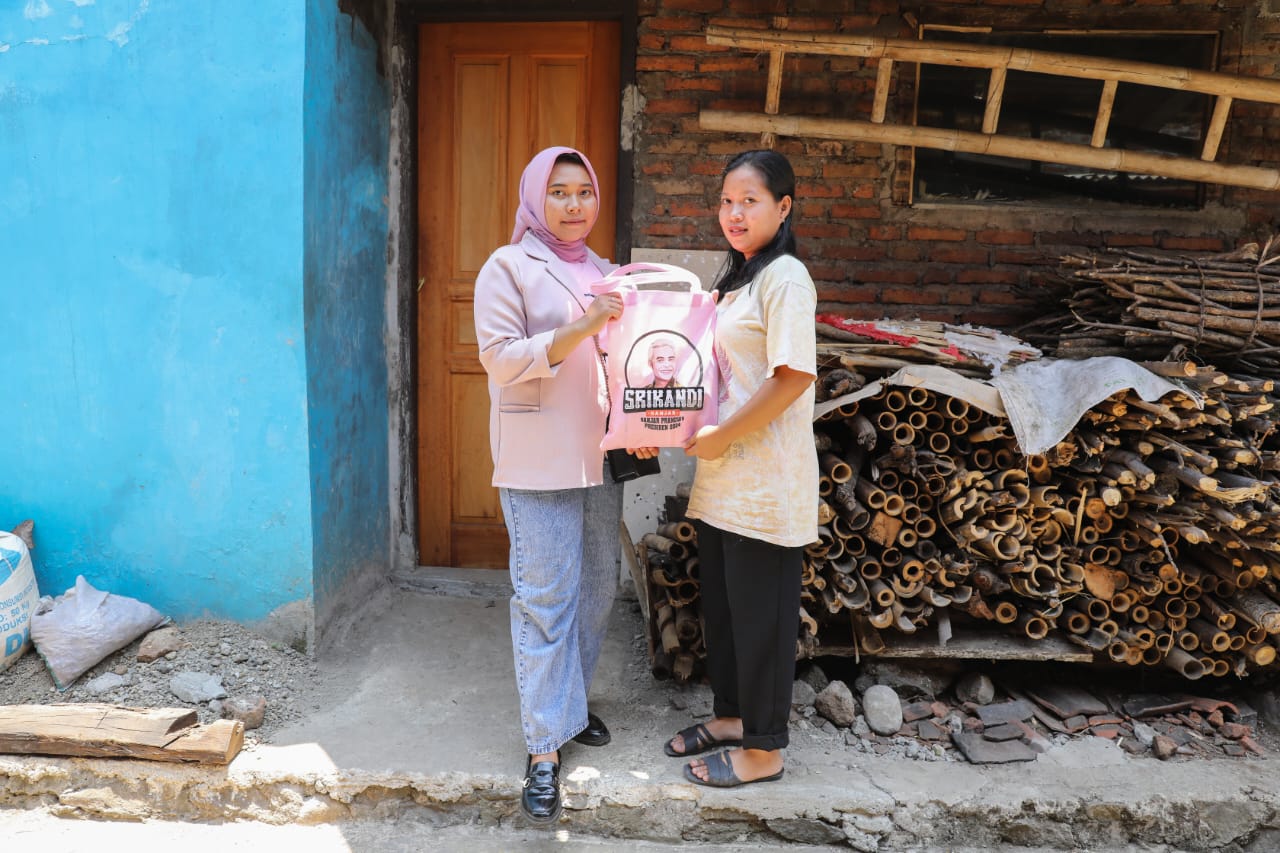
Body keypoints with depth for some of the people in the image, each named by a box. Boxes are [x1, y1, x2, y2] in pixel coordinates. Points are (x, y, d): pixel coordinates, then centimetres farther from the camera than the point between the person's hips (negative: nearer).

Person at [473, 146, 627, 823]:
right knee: (545, 599, -4)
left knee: (596, 588, 13)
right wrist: (580, 328, -23)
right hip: (539, 462, -6)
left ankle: (569, 702, 32)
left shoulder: (601, 272, 15)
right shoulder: (508, 268, -3)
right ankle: (545, 747, 5)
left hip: (600, 457, 7)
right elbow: (501, 358, -13)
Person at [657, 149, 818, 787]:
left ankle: (763, 750, 18)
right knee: (720, 603, 18)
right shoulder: (733, 279, 16)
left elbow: (794, 376, -22)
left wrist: (721, 438, -17)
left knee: (761, 612, 3)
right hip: (722, 477, 9)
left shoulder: (784, 277, -13)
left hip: (765, 482, -9)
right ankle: (730, 715, 36)